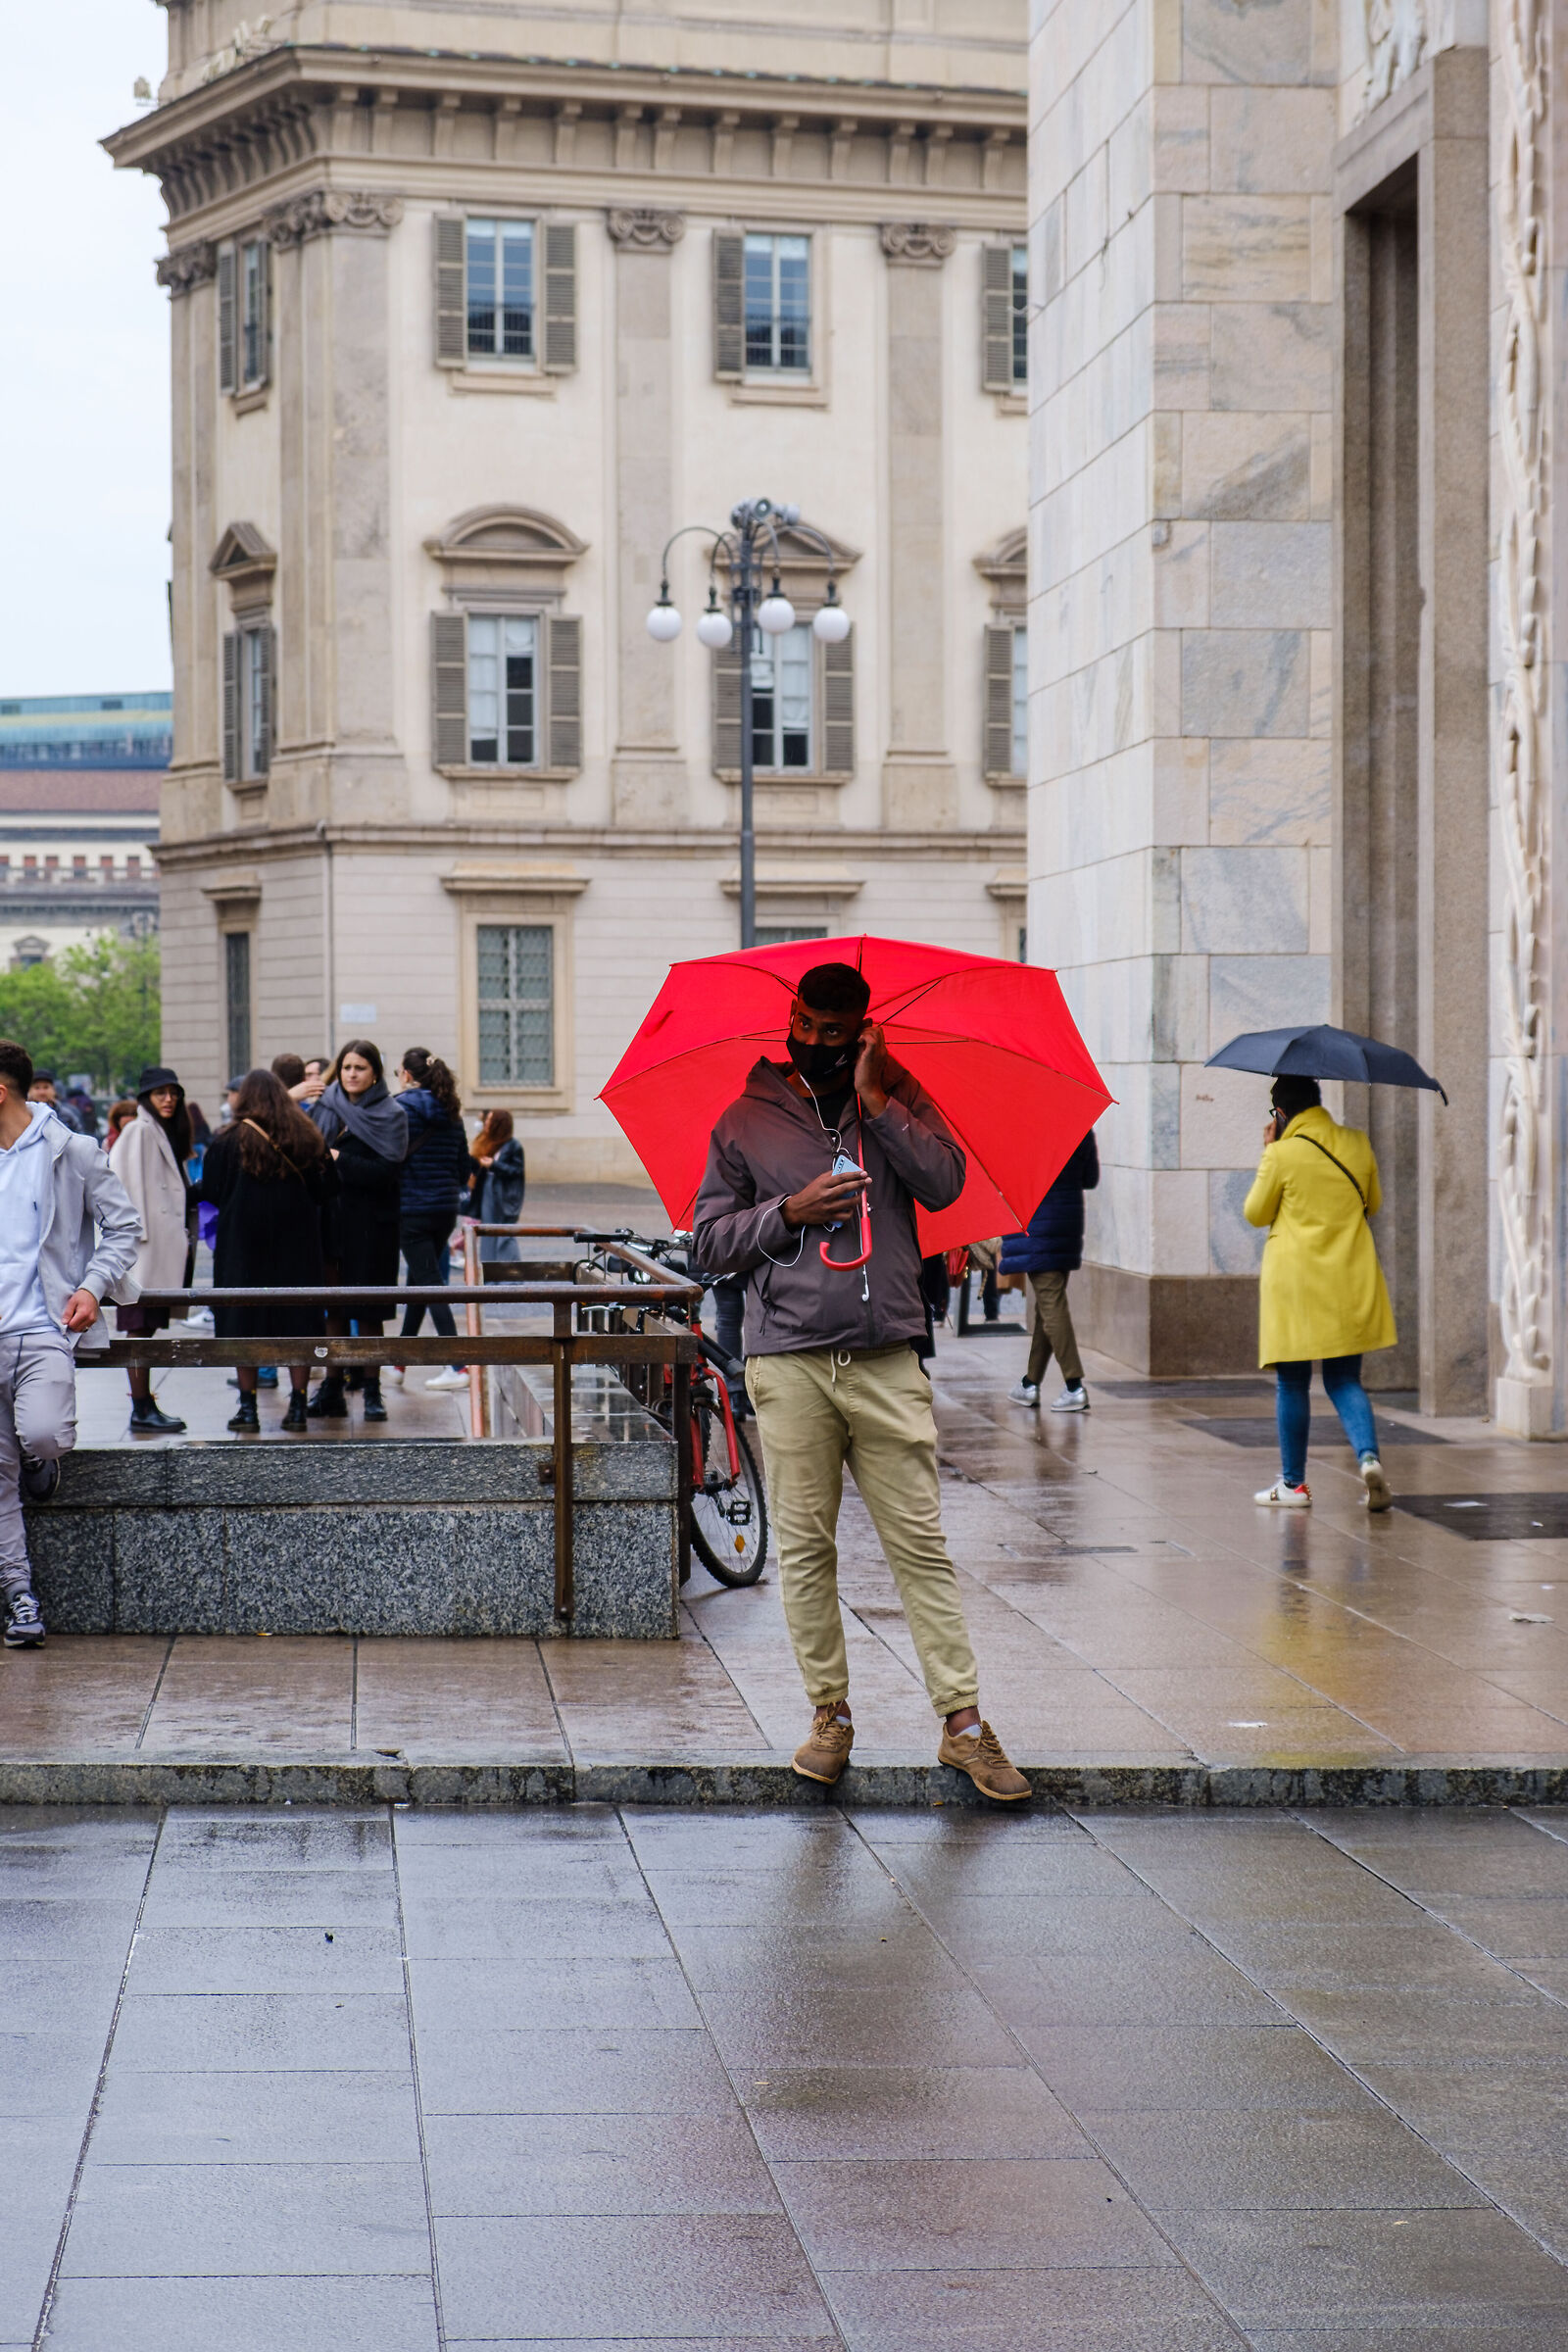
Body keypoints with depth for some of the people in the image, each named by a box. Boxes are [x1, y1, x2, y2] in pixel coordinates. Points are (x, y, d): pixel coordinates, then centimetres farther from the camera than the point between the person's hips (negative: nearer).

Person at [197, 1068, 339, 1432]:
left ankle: (248, 1406, 3)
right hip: (296, 1243, 2)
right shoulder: (304, 1137, 1)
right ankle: (297, 1405, 4)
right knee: (296, 1319, 6)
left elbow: (211, 1193, -2)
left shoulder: (228, 1140, -6)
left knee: (244, 1320, 4)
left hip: (243, 1239, -2)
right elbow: (325, 1188, 3)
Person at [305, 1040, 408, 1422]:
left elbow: (387, 1171, -13)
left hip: (371, 1224, -3)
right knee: (333, 1307, 6)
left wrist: (340, 1160, -16)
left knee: (367, 1309, -1)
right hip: (330, 1218, 4)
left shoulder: (390, 1115, -2)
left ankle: (372, 1391, 7)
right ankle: (332, 1389, 13)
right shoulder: (323, 1108, 9)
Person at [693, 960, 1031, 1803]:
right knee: (805, 1549, 3)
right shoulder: (746, 1122, 8)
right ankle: (830, 1714, 15)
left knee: (921, 1545, -1)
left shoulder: (897, 1096, 10)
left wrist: (874, 1099, -7)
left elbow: (944, 1183, -5)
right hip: (789, 1365, 0)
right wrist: (790, 1212, -8)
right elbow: (708, 1242, 7)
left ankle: (962, 1722, 2)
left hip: (888, 1362, 0)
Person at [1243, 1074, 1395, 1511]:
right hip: (1350, 1282, 4)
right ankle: (1368, 1456, -14)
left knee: (1292, 1384, 7)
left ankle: (1293, 1483, 12)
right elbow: (1373, 1205, 16)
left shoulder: (1282, 1154, -10)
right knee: (1345, 1380, 10)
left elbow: (1255, 1213, 3)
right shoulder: (1357, 1144, 3)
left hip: (1295, 1283, -4)